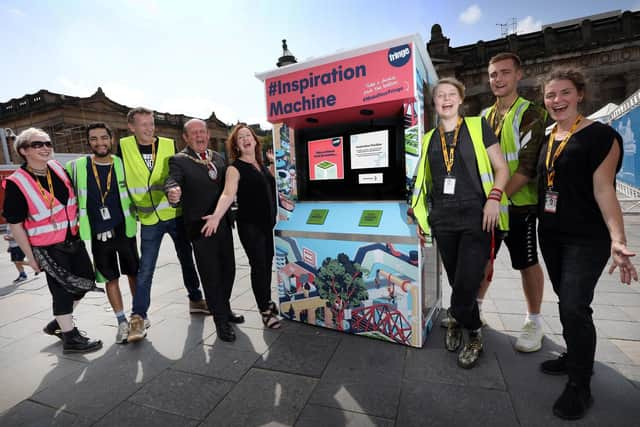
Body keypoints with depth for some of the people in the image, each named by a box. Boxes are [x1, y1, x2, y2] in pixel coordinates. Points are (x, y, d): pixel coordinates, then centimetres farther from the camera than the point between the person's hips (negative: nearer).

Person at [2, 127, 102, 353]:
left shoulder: (59, 169, 1)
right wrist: (30, 256, -9)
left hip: (74, 239, 6)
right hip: (48, 247, -6)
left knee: (86, 279, 13)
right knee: (62, 289, 3)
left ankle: (57, 323, 34)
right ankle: (70, 337, 21)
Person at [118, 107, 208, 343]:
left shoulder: (170, 145, -3)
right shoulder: (124, 147, -2)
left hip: (176, 214, 1)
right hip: (149, 219, -1)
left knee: (186, 259, 13)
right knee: (145, 270, 2)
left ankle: (195, 299, 30)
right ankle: (138, 316, 15)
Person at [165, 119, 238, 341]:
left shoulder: (218, 158, 11)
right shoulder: (179, 160, -6)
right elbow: (172, 179, -25)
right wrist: (173, 190, -47)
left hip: (223, 224, 6)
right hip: (201, 227, -5)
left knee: (228, 269, 16)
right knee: (211, 275, 4)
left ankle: (224, 308, 38)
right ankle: (221, 320, 21)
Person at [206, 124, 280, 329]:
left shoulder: (261, 164, 11)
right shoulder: (235, 168, -9)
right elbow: (228, 194, -24)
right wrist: (217, 216, -40)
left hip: (267, 222, 6)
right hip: (249, 225, -6)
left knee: (268, 262, 13)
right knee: (258, 265, 0)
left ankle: (267, 300, 33)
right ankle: (265, 310, 15)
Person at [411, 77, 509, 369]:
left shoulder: (478, 127, 6)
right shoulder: (429, 139, 14)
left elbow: (501, 168, 4)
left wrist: (494, 198, -12)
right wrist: (420, 218, 13)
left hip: (476, 218, -3)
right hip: (443, 221, 3)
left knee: (466, 284, -8)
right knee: (457, 282, 10)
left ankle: (457, 320, 23)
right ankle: (473, 335, 33)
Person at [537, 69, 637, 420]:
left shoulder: (599, 135, -9)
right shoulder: (546, 139, 10)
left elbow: (603, 189, -16)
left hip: (586, 239, -6)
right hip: (550, 235, 7)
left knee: (574, 307, -9)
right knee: (566, 302, 16)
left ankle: (580, 386, 9)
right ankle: (575, 358, 35)